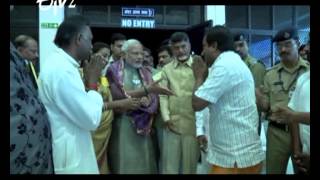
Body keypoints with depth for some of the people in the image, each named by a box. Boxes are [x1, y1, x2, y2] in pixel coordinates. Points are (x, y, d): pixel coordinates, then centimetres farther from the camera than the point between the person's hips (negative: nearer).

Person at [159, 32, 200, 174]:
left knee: (190, 164, 11)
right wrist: (166, 117, -5)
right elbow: (163, 95, 6)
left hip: (192, 124, -2)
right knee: (169, 165, 10)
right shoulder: (167, 69, 10)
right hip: (172, 124, 2)